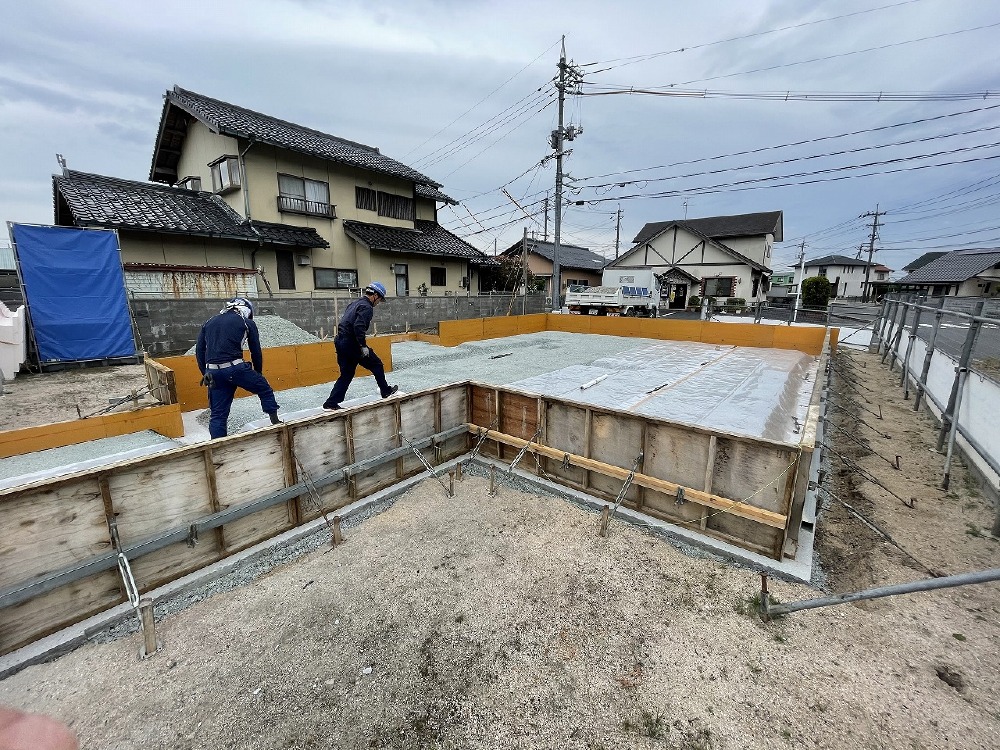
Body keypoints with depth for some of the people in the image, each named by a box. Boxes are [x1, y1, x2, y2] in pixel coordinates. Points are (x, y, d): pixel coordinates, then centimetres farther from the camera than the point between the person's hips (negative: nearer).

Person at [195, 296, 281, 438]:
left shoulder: (209, 323, 22)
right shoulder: (247, 323, 9)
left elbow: (199, 351, 19)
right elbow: (256, 352, 8)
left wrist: (206, 373, 23)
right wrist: (258, 373, 19)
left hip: (213, 372, 5)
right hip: (235, 368, -5)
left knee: (218, 414, 11)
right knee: (265, 389, 16)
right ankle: (275, 422, 16)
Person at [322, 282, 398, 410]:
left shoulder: (355, 303, 18)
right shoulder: (367, 307, -12)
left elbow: (344, 321, 19)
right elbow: (359, 326, -25)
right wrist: (363, 346, -20)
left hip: (340, 341, 9)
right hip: (351, 344, -9)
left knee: (346, 374, 14)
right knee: (376, 364, 9)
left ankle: (331, 403, 14)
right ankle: (385, 391, 21)